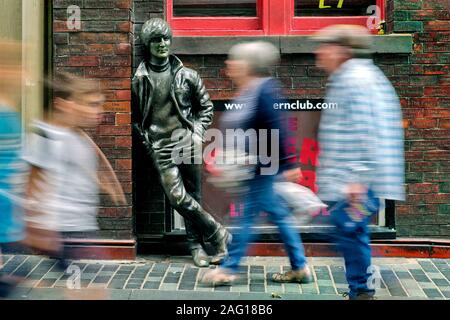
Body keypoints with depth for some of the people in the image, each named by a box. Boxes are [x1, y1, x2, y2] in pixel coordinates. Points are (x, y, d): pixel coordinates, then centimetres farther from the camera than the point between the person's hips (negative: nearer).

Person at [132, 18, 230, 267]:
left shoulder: (186, 75, 6)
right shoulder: (139, 80, 2)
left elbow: (205, 106, 15)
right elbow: (134, 115, 11)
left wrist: (198, 133, 5)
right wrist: (146, 139, 3)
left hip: (187, 141, 1)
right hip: (161, 148, -1)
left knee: (192, 197, 4)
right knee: (178, 197, -13)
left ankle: (197, 246, 16)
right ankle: (218, 234, 0)